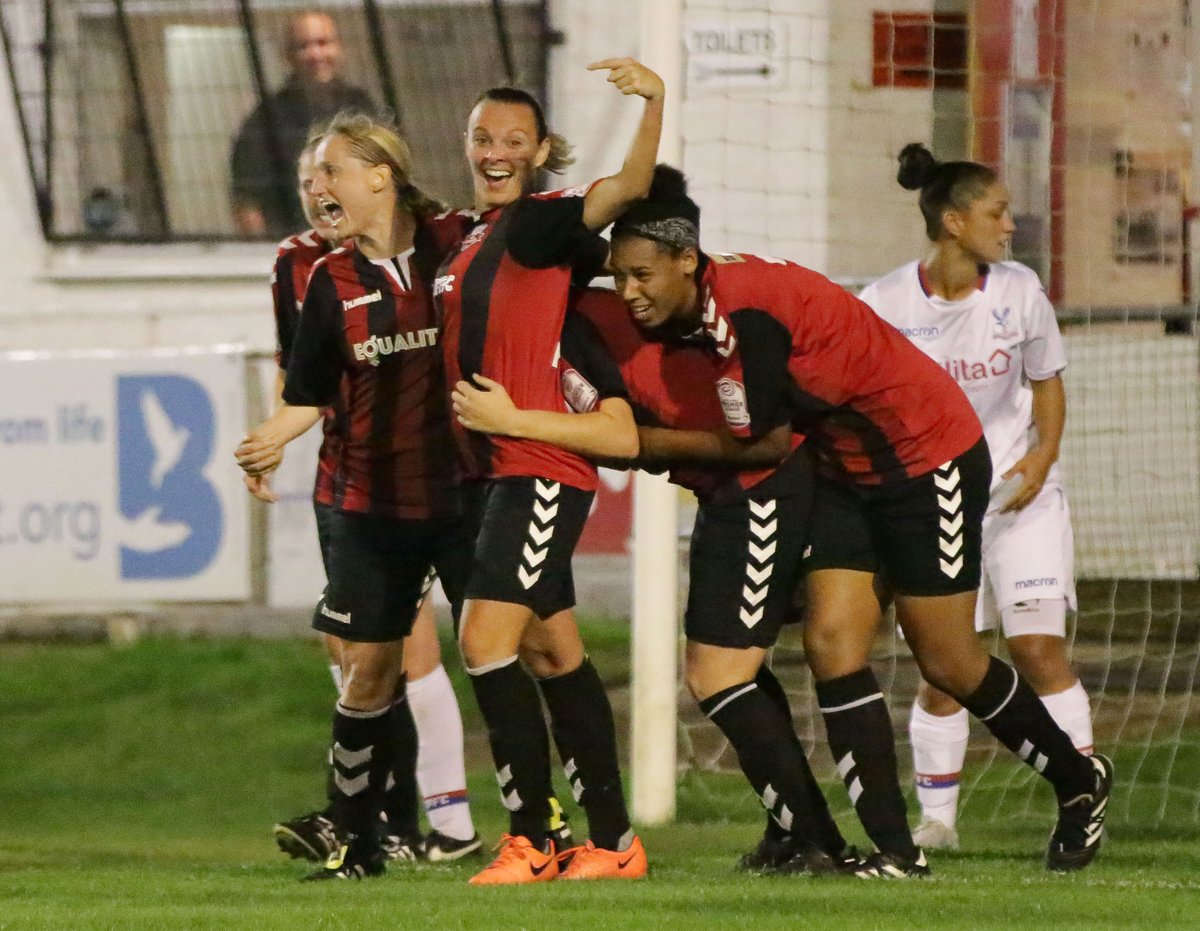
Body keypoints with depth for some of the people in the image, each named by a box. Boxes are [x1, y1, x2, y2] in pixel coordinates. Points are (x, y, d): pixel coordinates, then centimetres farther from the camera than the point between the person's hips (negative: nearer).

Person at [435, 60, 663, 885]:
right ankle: (614, 841, 16)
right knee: (555, 652, 11)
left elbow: (628, 189, -26)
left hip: (543, 468, -9)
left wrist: (654, 105, -42)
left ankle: (531, 840, -11)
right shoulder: (465, 237, 16)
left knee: (486, 640, -15)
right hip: (497, 469, 9)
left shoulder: (542, 223, -8)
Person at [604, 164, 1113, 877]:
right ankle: (895, 848, -4)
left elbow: (747, 441, -26)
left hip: (930, 457, -8)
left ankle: (1078, 780, 27)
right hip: (848, 471, 8)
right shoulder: (701, 305, -4)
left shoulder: (747, 313, -31)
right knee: (833, 644, -6)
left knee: (949, 664, 2)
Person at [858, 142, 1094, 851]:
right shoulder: (886, 305, -9)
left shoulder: (1019, 290, -4)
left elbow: (1046, 382, 6)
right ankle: (937, 818, 10)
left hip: (1018, 490, 0)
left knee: (1040, 646, -10)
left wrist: (1044, 453, -8)